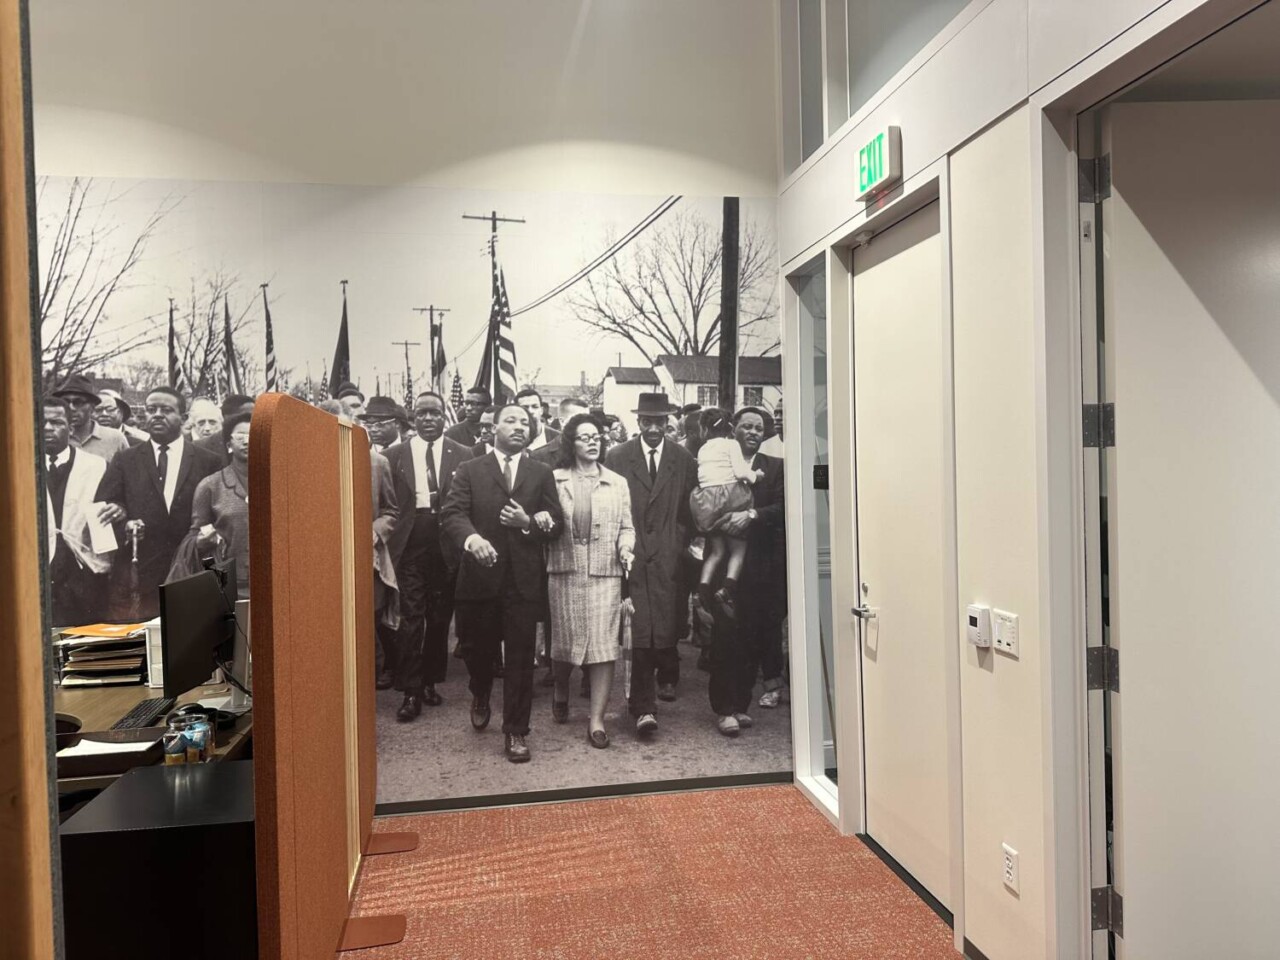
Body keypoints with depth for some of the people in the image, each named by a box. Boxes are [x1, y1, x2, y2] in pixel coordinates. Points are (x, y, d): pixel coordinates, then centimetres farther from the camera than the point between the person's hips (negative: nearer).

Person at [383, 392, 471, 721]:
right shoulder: (395, 455, 5)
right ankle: (410, 691, 4)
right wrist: (389, 535, -4)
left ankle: (430, 681, 26)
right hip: (410, 545, -1)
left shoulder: (462, 454, 3)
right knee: (411, 618, -3)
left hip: (447, 546, 1)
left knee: (440, 618, 10)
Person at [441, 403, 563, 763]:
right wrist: (472, 538, -28)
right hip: (480, 575, 0)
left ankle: (515, 731, 13)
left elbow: (556, 523, 6)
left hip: (524, 578, 0)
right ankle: (480, 696, 47)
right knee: (479, 648, 16)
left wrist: (528, 522, -14)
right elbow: (453, 514, -8)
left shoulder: (541, 473, 8)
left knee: (521, 656, 1)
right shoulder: (469, 471, 4)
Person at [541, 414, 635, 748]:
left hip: (605, 573, 0)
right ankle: (561, 693, 39)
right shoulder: (554, 480, 5)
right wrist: (540, 520, -16)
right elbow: (545, 520, 6)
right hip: (564, 571, 0)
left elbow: (626, 526, 11)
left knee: (604, 645, -4)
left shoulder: (617, 483, 9)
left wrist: (626, 548, -8)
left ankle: (597, 719, 4)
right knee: (563, 640, 11)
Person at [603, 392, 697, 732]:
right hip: (631, 555, -1)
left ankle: (667, 675, 35)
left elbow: (689, 511, 11)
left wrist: (681, 544, 5)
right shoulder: (616, 457, 5)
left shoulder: (683, 461, 8)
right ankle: (644, 707, -4)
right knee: (638, 631, -8)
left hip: (668, 555, 1)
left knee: (667, 626, 3)